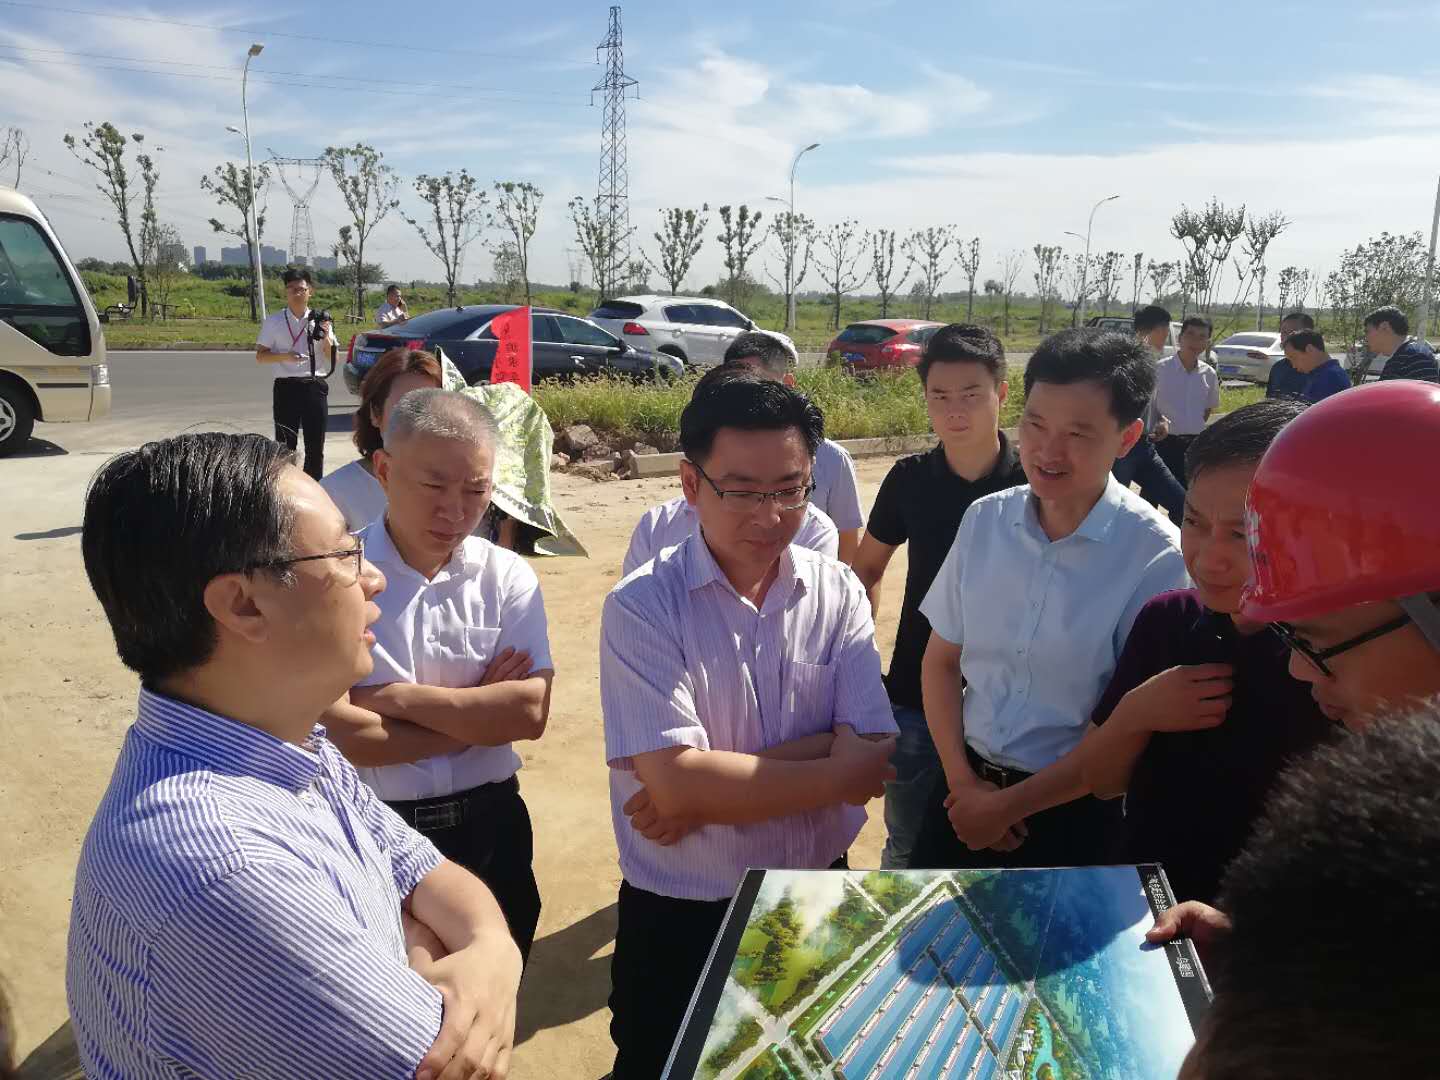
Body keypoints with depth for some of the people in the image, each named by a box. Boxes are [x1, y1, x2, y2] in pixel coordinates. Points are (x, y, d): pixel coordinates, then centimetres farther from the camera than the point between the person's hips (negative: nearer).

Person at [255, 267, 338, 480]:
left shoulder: (320, 320, 8)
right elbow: (260, 356, 2)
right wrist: (285, 356, -15)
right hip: (286, 387, -1)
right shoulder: (274, 322, 4)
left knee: (315, 445, 5)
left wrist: (325, 337, -10)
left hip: (315, 387, 2)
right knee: (285, 444, 0)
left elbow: (333, 358, 8)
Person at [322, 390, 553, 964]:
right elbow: (338, 734, -20)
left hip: (490, 829, 3)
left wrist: (395, 697, -18)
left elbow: (529, 712, -15)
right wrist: (478, 712, -14)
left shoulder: (508, 577, -4)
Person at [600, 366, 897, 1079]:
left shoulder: (838, 594, -6)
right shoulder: (642, 608, -17)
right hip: (679, 921, -3)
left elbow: (872, 750, -14)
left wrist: (712, 782, -23)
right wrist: (836, 775, -16)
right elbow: (675, 781, -24)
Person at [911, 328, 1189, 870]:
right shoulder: (985, 519, -5)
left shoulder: (1158, 558, -17)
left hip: (1073, 813, -4)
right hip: (966, 790, 4)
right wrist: (962, 780, -6)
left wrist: (1007, 806, -9)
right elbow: (941, 661, 3)